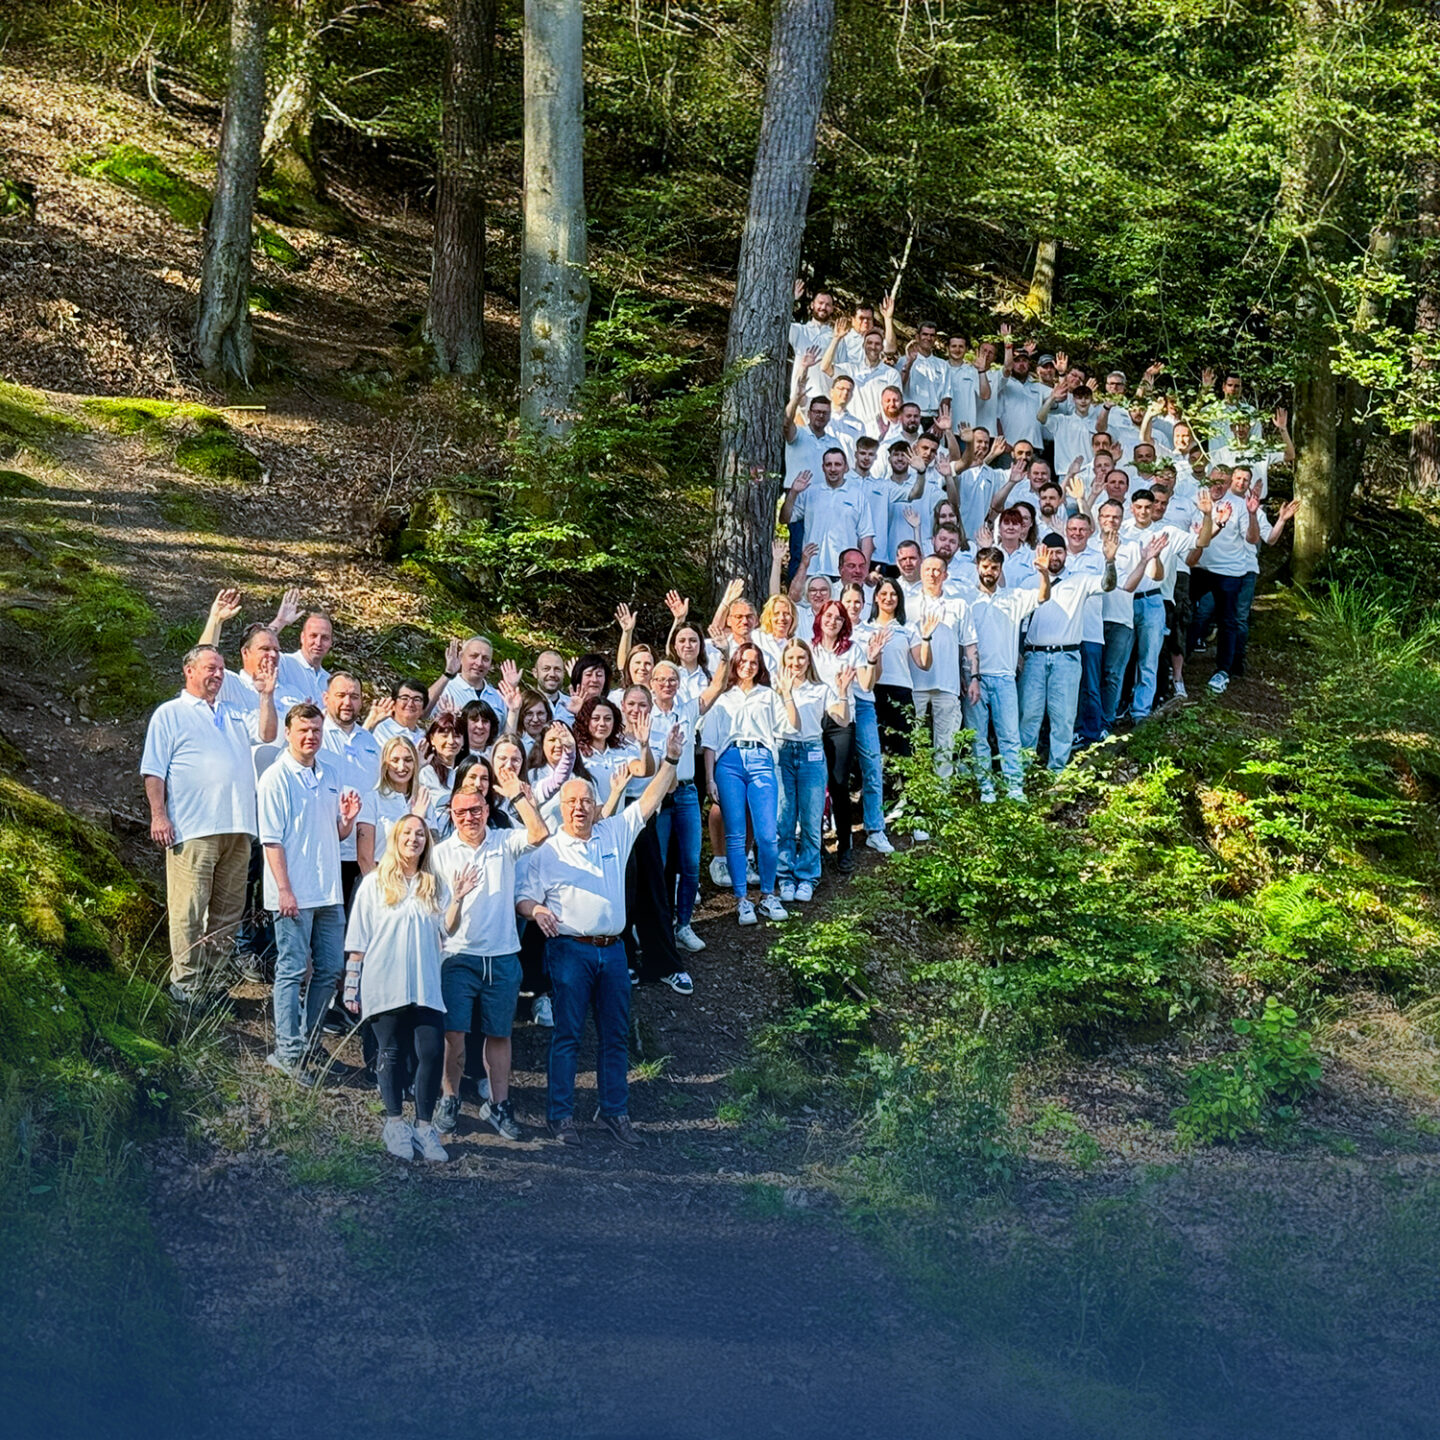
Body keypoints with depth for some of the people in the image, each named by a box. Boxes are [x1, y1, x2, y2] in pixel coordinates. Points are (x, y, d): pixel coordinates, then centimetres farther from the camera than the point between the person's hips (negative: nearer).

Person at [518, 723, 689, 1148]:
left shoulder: (615, 834, 11)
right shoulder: (548, 852, 1)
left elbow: (649, 802, 9)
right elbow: (524, 897, 1)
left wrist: (670, 759, 0)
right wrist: (537, 910, -22)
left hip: (612, 949, 4)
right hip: (570, 950, -4)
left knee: (616, 1034, 7)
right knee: (567, 1034, -3)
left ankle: (614, 1111, 15)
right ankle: (560, 1115, 2)